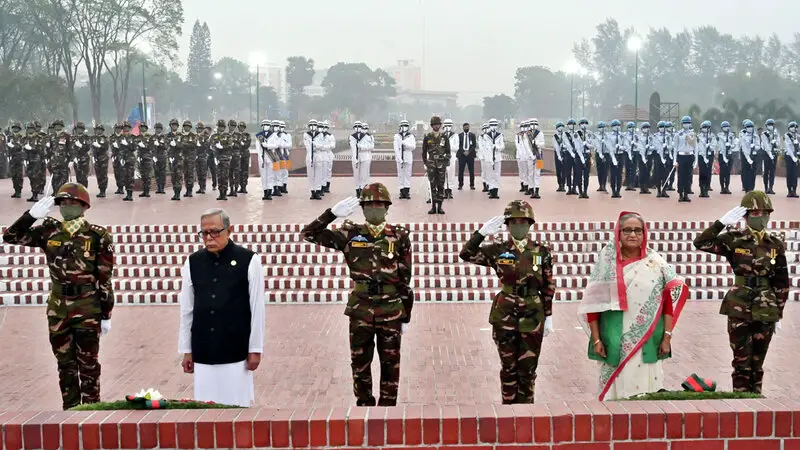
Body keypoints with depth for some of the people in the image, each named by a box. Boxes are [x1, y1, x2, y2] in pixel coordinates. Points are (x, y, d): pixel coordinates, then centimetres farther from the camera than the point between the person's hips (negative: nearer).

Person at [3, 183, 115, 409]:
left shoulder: (97, 236, -6)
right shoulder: (49, 231, 4)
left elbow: (105, 279, -5)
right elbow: (11, 237, 4)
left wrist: (106, 315, -4)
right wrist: (32, 215, -9)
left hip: (88, 309, -4)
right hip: (58, 308, 4)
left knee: (88, 363, 1)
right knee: (64, 363, 12)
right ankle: (70, 410, 22)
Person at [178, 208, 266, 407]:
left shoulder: (249, 261, -5)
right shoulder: (193, 263, 4)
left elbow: (257, 308, -3)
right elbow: (186, 310, 9)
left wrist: (255, 349, -2)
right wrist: (186, 351, 9)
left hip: (236, 352, -3)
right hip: (203, 353, 3)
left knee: (237, 406, -1)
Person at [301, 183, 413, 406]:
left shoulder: (399, 237, 0)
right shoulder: (350, 234, 2)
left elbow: (406, 279, 3)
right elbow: (308, 234, -1)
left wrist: (406, 315, 3)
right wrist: (332, 213, -13)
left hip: (391, 310, -1)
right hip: (360, 310, 1)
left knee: (390, 363, 6)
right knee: (360, 362, 8)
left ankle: (388, 404, 17)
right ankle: (364, 403, 21)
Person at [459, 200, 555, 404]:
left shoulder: (542, 251, 0)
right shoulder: (498, 251, 0)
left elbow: (548, 286, 4)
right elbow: (466, 255, -6)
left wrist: (548, 317, 3)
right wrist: (481, 233, -18)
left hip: (532, 317, 0)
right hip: (505, 316, 0)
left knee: (528, 368, 6)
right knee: (508, 367, 10)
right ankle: (508, 406, 21)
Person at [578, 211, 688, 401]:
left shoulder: (656, 263, 3)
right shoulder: (607, 262, 3)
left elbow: (671, 299, 2)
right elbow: (593, 302, 3)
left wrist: (667, 336, -4)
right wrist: (596, 339, -2)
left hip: (647, 343, 0)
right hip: (614, 343, 0)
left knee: (644, 390, 1)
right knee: (615, 392, 2)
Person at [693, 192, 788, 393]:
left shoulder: (776, 244, 3)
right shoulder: (734, 240, -2)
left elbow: (781, 282, 8)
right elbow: (700, 243, -14)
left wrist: (779, 314, 7)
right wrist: (722, 222, -21)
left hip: (765, 311, 2)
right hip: (739, 309, -2)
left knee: (757, 361, 9)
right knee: (742, 360, 1)